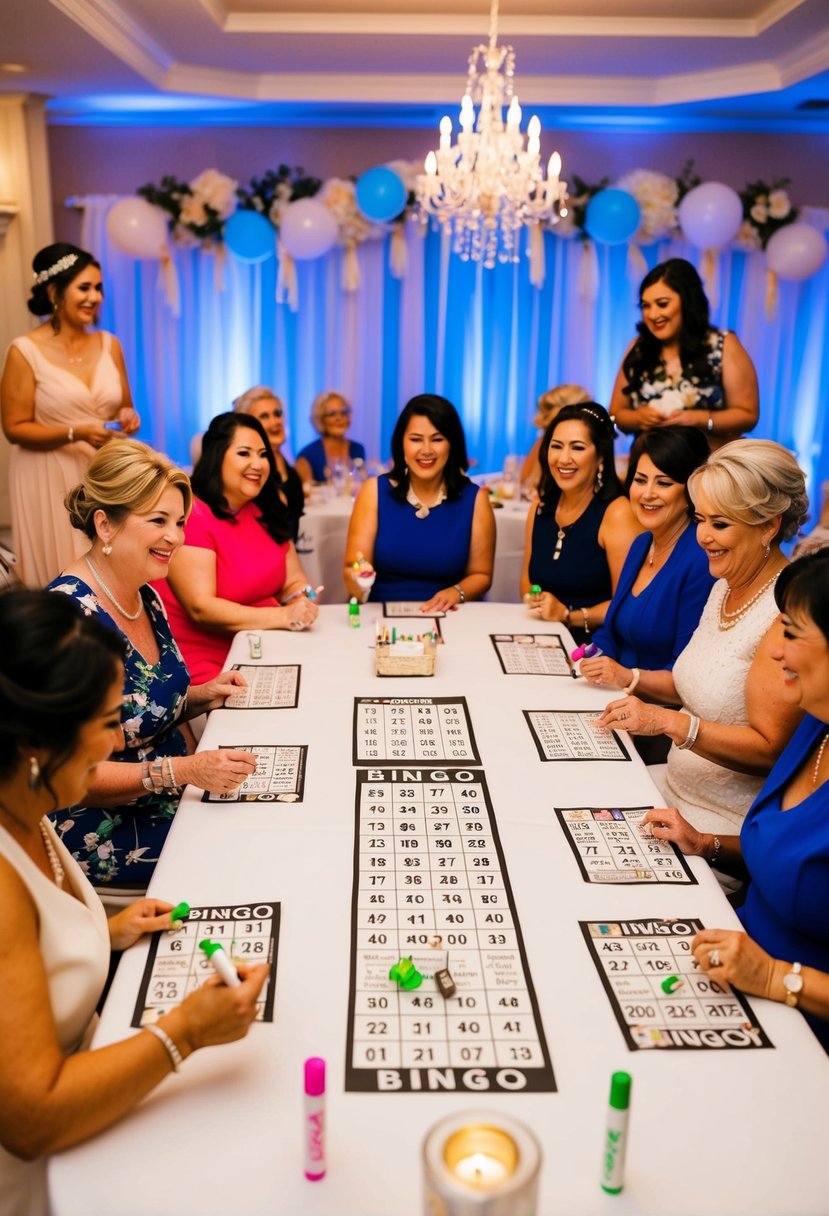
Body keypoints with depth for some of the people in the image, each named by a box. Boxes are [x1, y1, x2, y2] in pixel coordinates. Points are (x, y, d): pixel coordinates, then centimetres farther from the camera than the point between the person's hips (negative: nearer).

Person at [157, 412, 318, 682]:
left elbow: (294, 581, 11)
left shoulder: (265, 513, 10)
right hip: (203, 666, -7)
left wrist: (302, 601, -13)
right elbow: (201, 609, -19)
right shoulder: (191, 516, -13)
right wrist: (283, 616, -25)